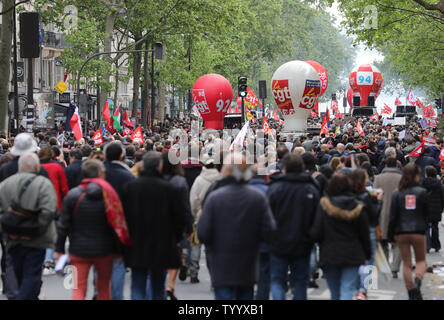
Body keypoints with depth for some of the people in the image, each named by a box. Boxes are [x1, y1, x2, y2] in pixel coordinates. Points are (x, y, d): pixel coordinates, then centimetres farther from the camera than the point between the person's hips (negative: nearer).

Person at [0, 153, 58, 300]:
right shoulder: (43, 183, -7)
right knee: (32, 277, -3)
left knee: (21, 277, 18)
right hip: (35, 242, -5)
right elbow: (49, 211, -20)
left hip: (13, 241, 5)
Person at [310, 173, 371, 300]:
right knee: (348, 291, -4)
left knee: (335, 293, 14)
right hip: (352, 256, 0)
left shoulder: (324, 206, -9)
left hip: (329, 255, 0)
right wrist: (368, 254, 15)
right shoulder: (357, 207, -3)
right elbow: (364, 234, 3)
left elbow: (316, 234, -11)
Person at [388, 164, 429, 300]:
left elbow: (392, 216, -2)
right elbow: (426, 213, 2)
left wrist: (390, 236, 3)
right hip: (418, 232, -1)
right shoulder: (422, 192, -6)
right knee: (421, 260, 13)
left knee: (406, 263, 9)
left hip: (401, 232, 1)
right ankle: (417, 282, -14)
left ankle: (411, 293, 8)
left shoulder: (397, 193, -2)